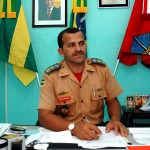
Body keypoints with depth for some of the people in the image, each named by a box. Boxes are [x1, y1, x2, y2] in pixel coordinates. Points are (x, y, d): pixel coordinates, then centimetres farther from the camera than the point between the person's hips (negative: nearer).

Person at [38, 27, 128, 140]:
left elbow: (112, 101, 6)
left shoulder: (101, 68, -3)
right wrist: (74, 127, -31)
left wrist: (115, 119, -15)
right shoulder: (51, 75, -11)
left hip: (97, 132, 1)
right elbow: (44, 116, -15)